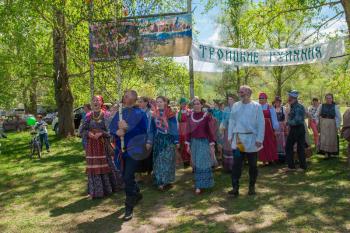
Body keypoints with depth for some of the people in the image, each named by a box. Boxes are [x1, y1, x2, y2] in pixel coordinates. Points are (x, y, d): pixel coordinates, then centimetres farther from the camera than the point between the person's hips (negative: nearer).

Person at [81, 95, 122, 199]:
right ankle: (95, 191, 14)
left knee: (105, 165, 2)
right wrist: (89, 133, -13)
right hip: (91, 145, 2)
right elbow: (83, 130, 7)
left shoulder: (106, 115, -1)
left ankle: (107, 189, 20)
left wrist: (101, 133, -20)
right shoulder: (88, 116, 8)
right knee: (93, 167, 3)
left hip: (103, 144, -2)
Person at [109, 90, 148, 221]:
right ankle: (136, 194, 42)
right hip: (121, 149, 6)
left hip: (133, 150, -6)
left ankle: (129, 208, 3)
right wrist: (117, 131, -16)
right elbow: (111, 127, 7)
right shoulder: (120, 113, 12)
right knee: (126, 176, 17)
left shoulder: (139, 114, -6)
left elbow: (143, 130, -15)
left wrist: (127, 127, -21)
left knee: (128, 178, -9)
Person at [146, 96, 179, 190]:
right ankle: (160, 181, 12)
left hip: (168, 140, -3)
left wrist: (176, 141, -4)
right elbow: (152, 129, 10)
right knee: (158, 161, 4)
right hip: (157, 140, 4)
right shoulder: (154, 115, 6)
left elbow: (175, 128, -3)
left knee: (167, 160, -2)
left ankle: (165, 180, 7)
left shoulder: (170, 114, -4)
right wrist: (149, 141, 6)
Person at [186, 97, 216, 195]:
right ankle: (199, 184, 25)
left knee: (203, 164, -2)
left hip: (204, 142, -4)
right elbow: (188, 131, 7)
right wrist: (188, 145, 6)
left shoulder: (207, 116, -9)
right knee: (196, 164, 11)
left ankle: (199, 186, 5)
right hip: (194, 143, 4)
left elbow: (211, 131, -8)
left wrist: (212, 145, -10)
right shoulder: (190, 116, 3)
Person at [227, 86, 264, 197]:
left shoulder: (256, 106, -5)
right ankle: (235, 188, 3)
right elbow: (231, 121, 9)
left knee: (253, 165, 11)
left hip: (251, 139, -2)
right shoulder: (235, 106, 6)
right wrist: (230, 136, 5)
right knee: (236, 164, -1)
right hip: (238, 139, 2)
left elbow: (261, 123, -6)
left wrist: (259, 139, -11)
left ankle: (252, 187, 26)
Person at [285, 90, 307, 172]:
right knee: (288, 147, 9)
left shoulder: (299, 107, -17)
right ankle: (291, 166, 17)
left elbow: (297, 120, -24)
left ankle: (303, 167, 16)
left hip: (299, 129, -9)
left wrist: (288, 122, -11)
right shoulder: (292, 107, 9)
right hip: (292, 129, 9)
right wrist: (288, 125, 4)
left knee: (300, 148, 2)